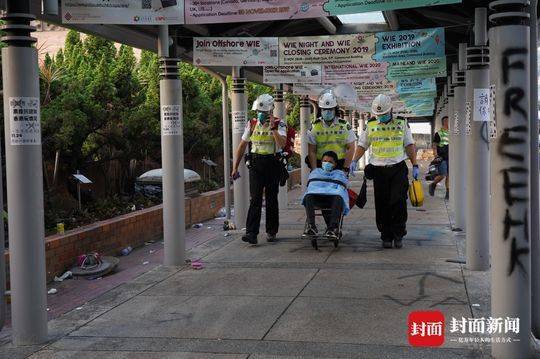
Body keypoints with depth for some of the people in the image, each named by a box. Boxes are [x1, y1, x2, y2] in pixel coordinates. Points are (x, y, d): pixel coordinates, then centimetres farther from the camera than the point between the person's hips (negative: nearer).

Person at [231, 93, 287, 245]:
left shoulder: (279, 124, -2)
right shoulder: (252, 124, 8)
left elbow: (282, 144, -19)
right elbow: (242, 145, 13)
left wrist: (273, 128, -23)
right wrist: (235, 167, 10)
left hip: (272, 164, -1)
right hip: (255, 164, 2)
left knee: (271, 199, 6)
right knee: (255, 199, -7)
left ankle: (271, 232, 18)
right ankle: (251, 233, -12)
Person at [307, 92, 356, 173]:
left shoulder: (345, 126, 3)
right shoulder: (314, 127, 2)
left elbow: (350, 149, 2)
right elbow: (312, 151, 1)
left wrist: (345, 168, -5)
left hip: (340, 166, 0)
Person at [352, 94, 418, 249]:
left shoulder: (402, 123, 5)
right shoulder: (370, 125, 7)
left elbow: (409, 145, 8)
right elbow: (362, 145, 11)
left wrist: (415, 166, 3)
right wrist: (353, 162, -3)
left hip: (398, 168, -1)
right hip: (379, 170, 1)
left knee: (399, 202, -8)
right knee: (382, 205, 1)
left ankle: (398, 235, 4)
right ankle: (386, 236, 10)